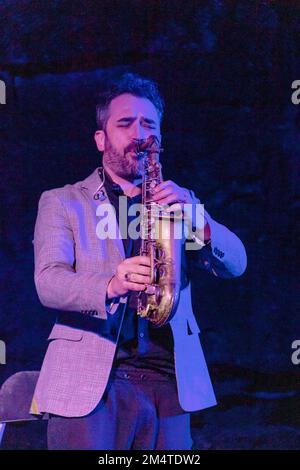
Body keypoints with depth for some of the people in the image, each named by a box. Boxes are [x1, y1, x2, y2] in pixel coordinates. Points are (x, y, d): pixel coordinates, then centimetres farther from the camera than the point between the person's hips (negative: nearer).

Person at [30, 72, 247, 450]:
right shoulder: (61, 202, 9)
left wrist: (196, 218, -17)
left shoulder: (180, 202, 17)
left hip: (169, 386, 3)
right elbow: (48, 283, -6)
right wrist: (109, 286, -27)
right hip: (88, 385, -2)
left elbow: (235, 263, 3)